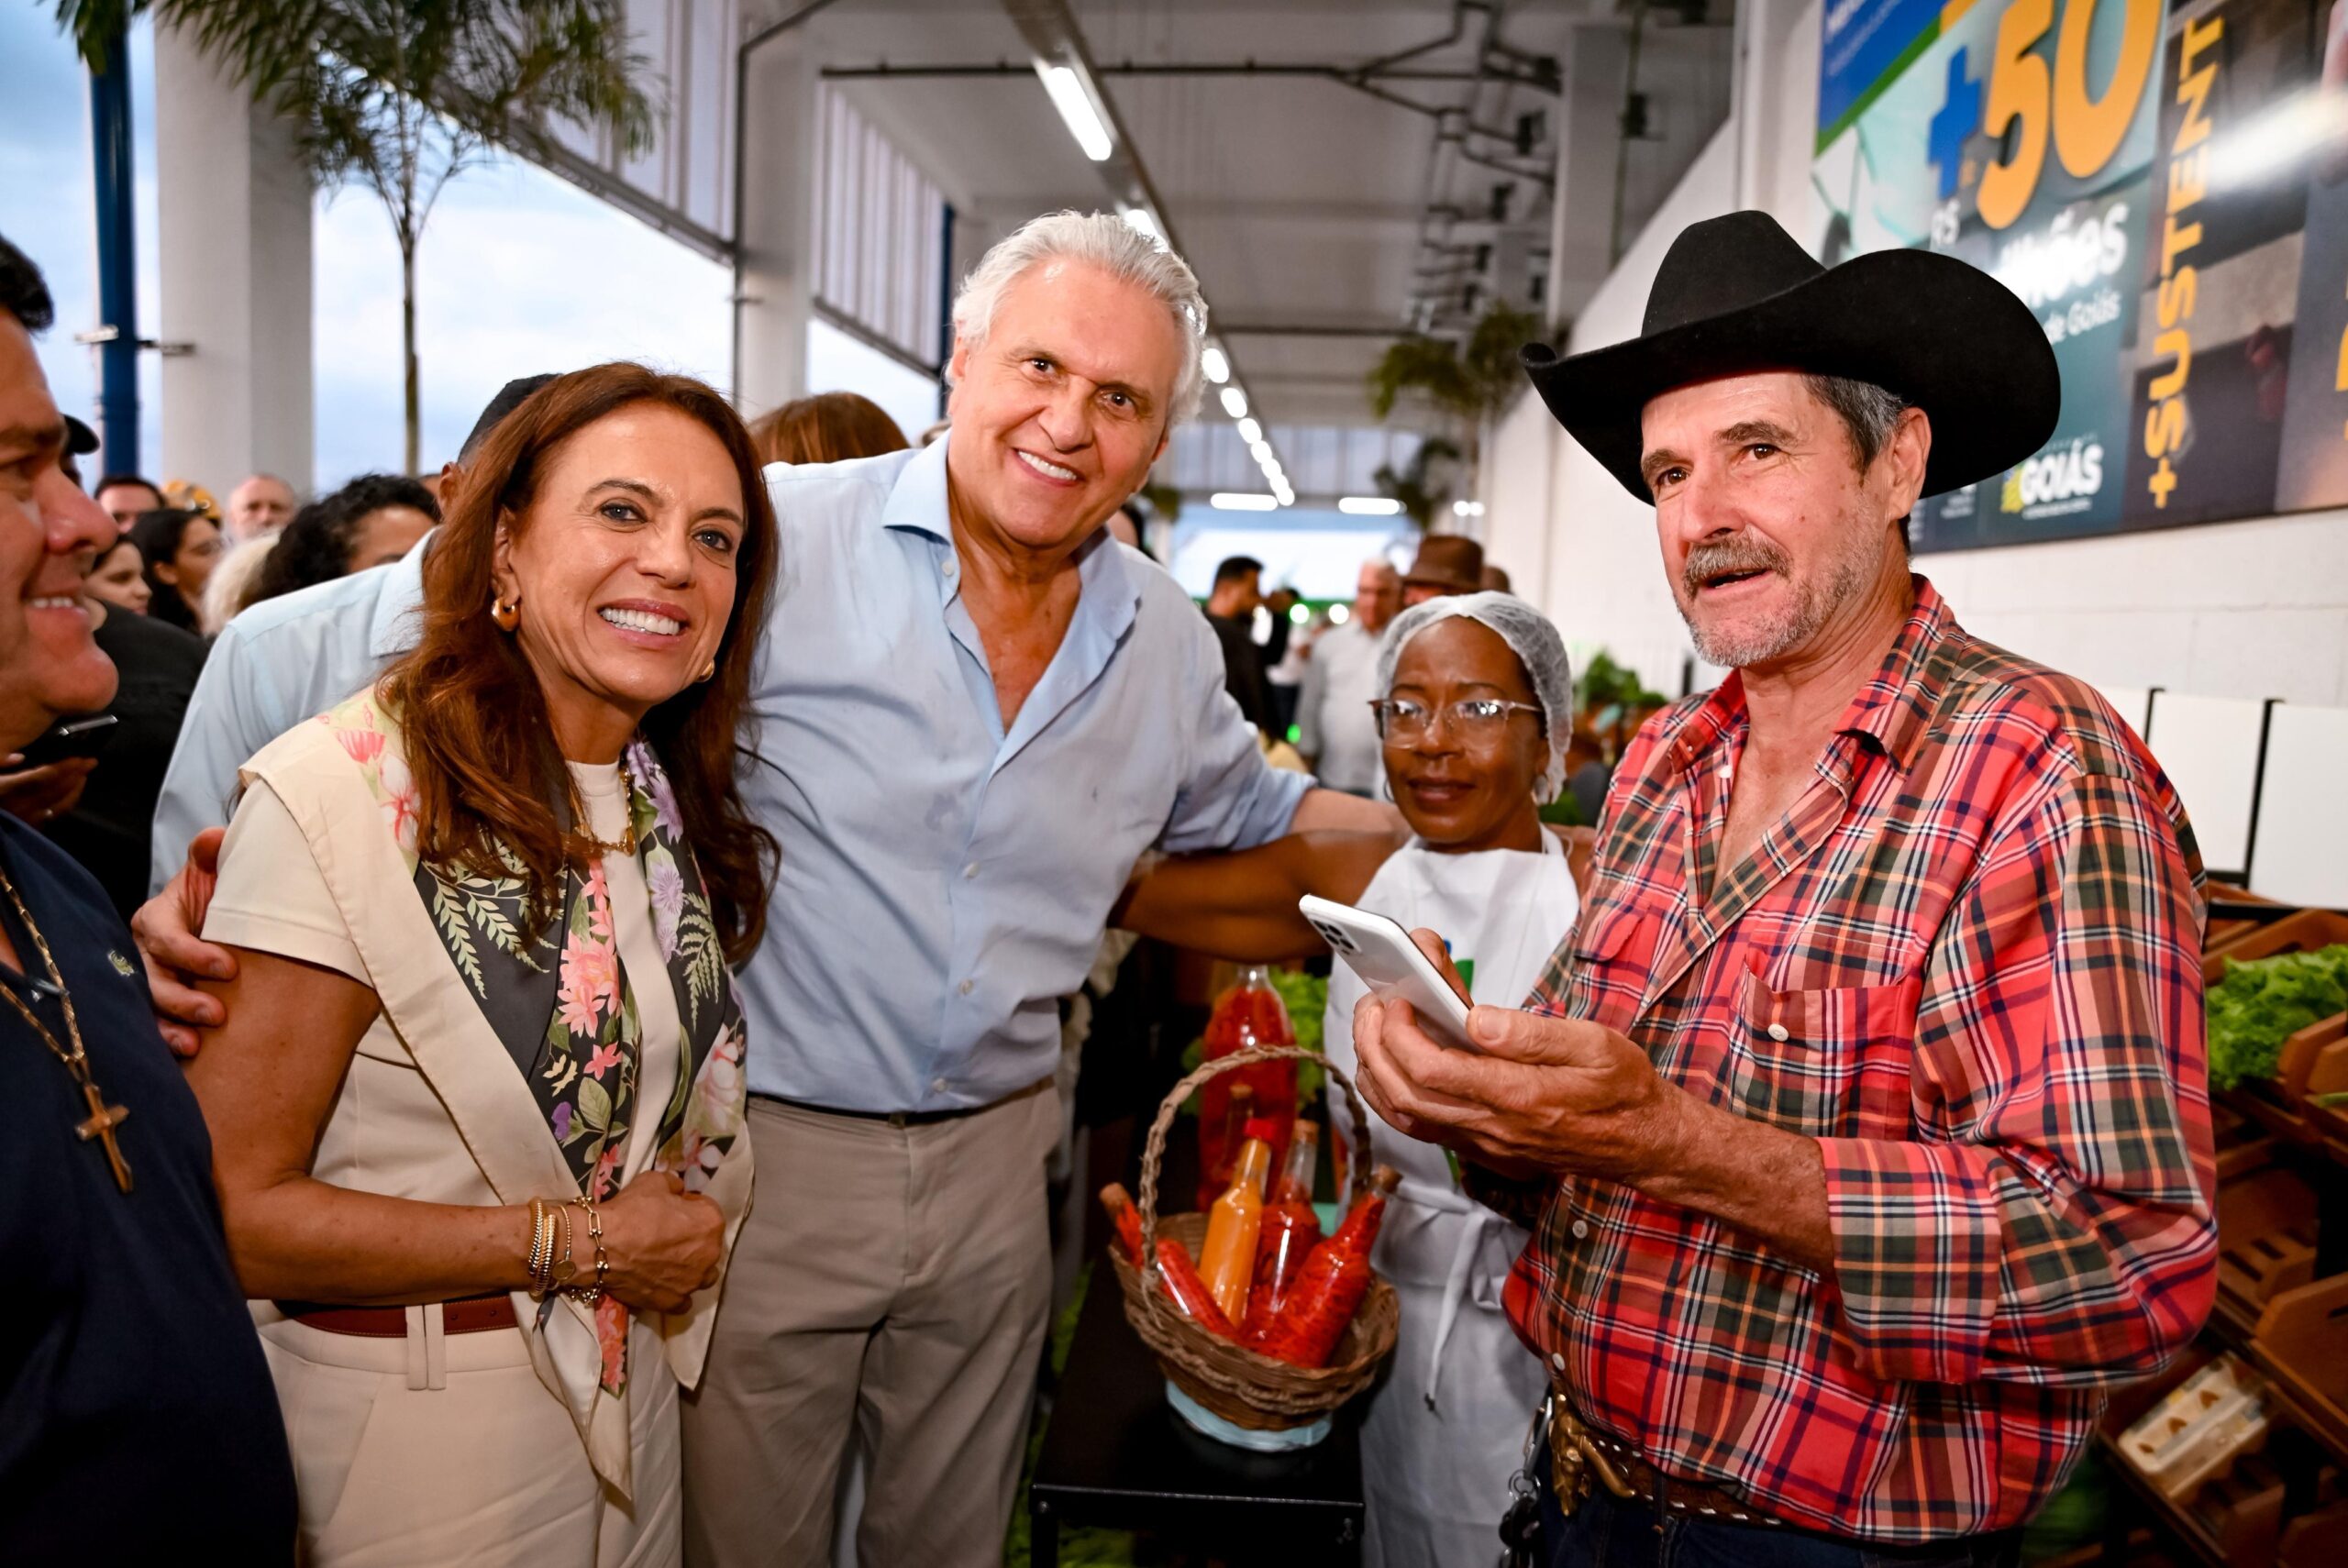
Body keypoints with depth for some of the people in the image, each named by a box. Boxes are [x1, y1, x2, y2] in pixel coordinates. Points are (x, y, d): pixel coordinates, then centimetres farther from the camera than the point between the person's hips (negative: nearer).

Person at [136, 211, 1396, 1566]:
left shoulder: (1169, 644, 1)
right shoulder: (776, 540, -17)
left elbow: (1256, 815, 17)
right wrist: (219, 882, -25)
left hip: (996, 1155, 5)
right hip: (769, 1144, -4)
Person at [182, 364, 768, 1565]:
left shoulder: (680, 801, -1)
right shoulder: (342, 792, -23)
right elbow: (227, 1207, -20)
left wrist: (680, 1241, -2)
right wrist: (574, 1243, -18)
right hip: (406, 1417, -6)